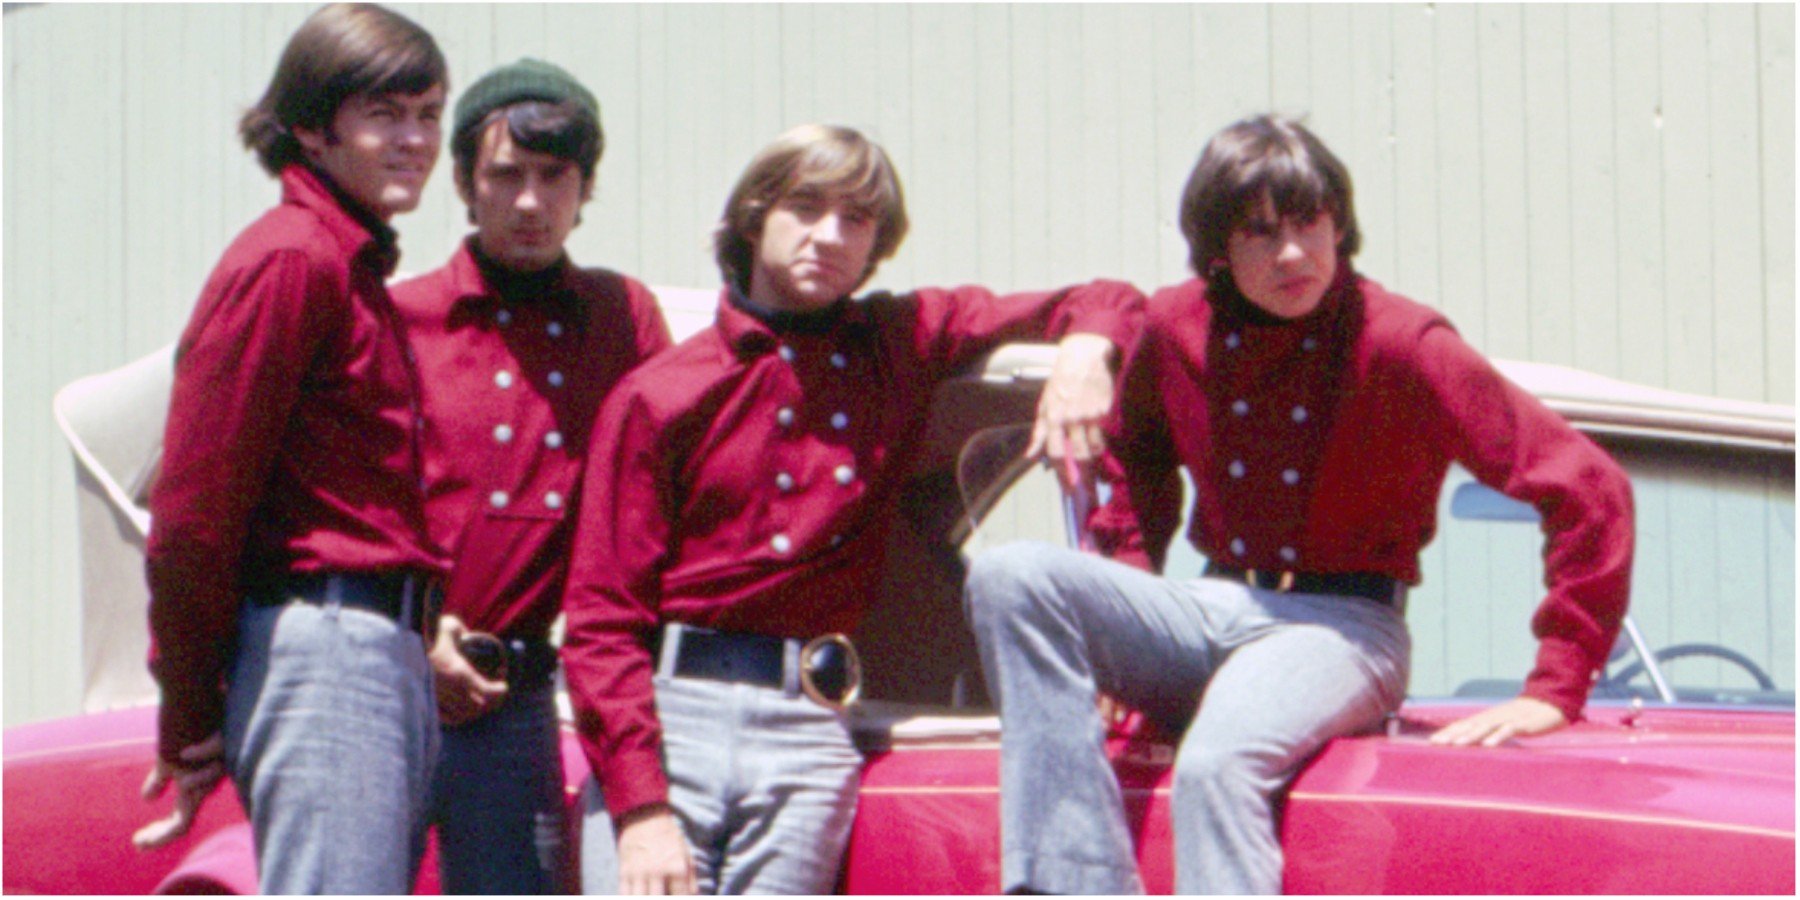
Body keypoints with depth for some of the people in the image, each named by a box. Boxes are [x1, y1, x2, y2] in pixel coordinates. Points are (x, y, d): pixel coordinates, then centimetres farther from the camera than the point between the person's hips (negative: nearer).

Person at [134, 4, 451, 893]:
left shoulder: (356, 270, 20)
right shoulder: (288, 262, -9)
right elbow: (195, 508, -12)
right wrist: (190, 720, -10)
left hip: (387, 654, 10)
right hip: (322, 651, -10)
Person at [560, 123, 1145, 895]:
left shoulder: (899, 345, 17)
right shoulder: (661, 395, 7)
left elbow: (1107, 304, 23)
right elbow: (602, 619, 1)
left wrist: (1084, 351, -3)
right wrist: (640, 807, -11)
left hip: (808, 724, 2)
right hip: (667, 710, -2)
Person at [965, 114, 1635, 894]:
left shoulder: (1400, 345, -13)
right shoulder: (1177, 327, 3)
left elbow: (1588, 489, -15)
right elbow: (1135, 457, 27)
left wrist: (1554, 691, -15)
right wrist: (1115, 622, 13)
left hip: (1340, 626, -5)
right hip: (1212, 610, 5)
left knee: (1218, 762, -37)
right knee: (1010, 578, -20)